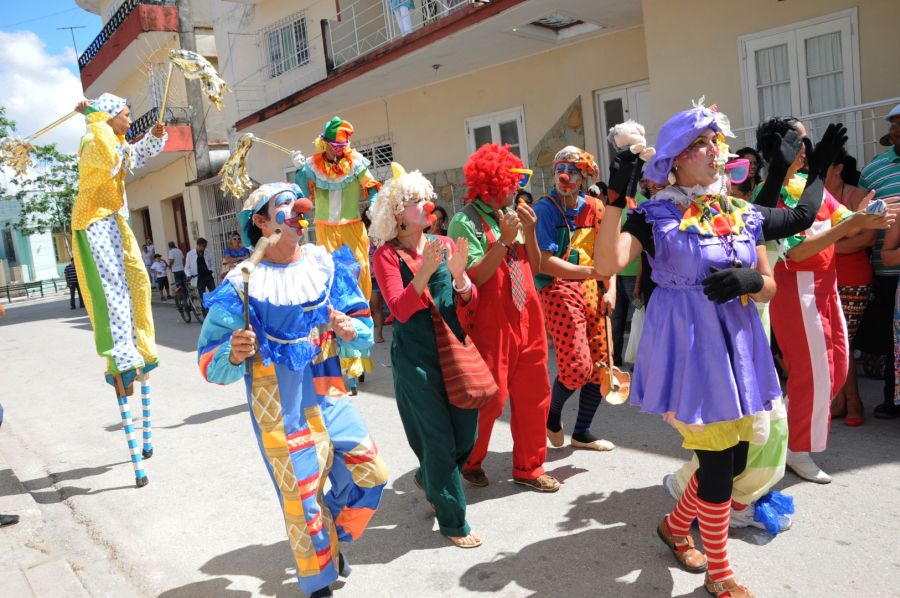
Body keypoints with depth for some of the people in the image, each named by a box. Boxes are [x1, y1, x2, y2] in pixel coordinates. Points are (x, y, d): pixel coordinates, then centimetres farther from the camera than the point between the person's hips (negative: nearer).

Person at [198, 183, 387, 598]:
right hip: (280, 405, -5)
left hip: (330, 390, 5)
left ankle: (333, 535, 41)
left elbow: (362, 321, 5)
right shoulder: (243, 283, -14)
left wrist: (351, 330, -17)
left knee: (369, 474, 11)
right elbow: (211, 364, -12)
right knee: (303, 497, 6)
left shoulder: (326, 264, -2)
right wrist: (234, 355, -33)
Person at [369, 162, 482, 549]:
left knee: (466, 434, 12)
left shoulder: (445, 244, 5)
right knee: (439, 439, 1)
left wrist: (458, 274, -16)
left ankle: (428, 479, 43)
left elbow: (472, 303, 4)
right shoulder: (387, 254, -6)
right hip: (416, 357, -5)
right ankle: (453, 522, 19)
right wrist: (425, 272, -28)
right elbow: (400, 310, -16)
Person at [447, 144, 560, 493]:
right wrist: (504, 239, -19)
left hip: (527, 318, 7)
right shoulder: (466, 221, -8)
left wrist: (530, 233, -2)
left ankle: (528, 468, 27)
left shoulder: (514, 214, 10)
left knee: (534, 395, 10)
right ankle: (469, 463, 27)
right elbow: (474, 276, -16)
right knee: (490, 399, 1)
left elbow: (534, 268, 12)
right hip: (491, 323, -6)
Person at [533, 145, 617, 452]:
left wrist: (610, 290, 0)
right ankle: (552, 413, 20)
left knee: (601, 365, 7)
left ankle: (582, 432, 26)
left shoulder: (594, 208, 8)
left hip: (592, 290, 6)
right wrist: (590, 271, -20)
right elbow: (544, 263, -15)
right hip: (559, 291, -6)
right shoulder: (544, 209, -8)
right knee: (577, 367, -12)